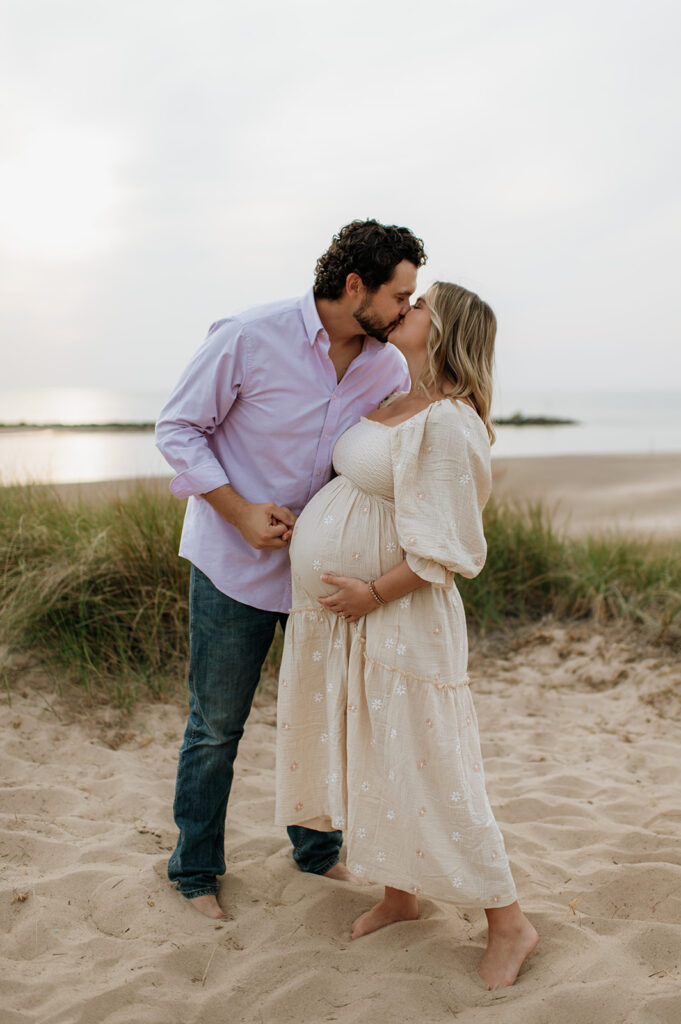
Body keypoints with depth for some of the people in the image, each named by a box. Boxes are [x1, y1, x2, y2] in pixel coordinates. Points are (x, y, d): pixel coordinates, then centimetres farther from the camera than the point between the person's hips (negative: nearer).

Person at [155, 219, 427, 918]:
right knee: (216, 725, 7)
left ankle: (316, 848, 38)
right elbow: (177, 428, -11)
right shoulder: (249, 338, -18)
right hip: (235, 566, -4)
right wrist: (239, 512, -21)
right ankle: (195, 869, 27)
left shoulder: (388, 368, -4)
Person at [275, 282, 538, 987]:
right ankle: (398, 896, 35)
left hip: (396, 619, -9)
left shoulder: (446, 424, -19)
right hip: (332, 615, 9)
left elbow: (445, 547, -21)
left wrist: (373, 594, -19)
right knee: (369, 758, 17)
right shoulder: (391, 406, 10)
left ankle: (508, 922, 16)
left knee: (424, 770, -1)